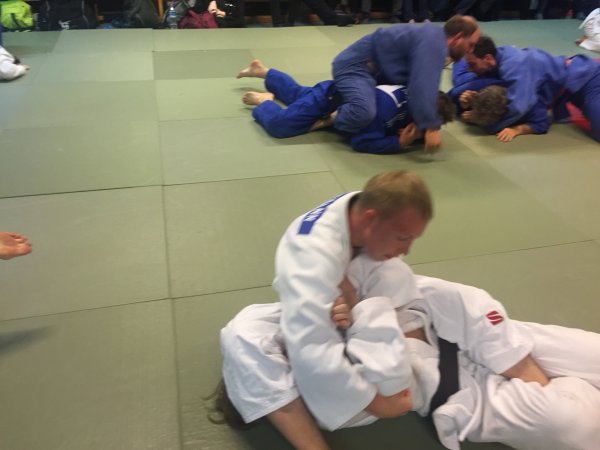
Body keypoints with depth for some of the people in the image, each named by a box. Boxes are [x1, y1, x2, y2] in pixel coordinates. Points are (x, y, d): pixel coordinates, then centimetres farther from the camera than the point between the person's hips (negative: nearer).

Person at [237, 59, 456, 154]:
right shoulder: (386, 104, -42)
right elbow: (360, 141, -41)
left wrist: (415, 133, -22)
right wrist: (399, 143, -46)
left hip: (346, 91, 7)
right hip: (329, 97, -7)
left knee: (296, 94, 30)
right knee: (279, 125, -22)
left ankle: (261, 70, 53)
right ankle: (263, 101, 11)